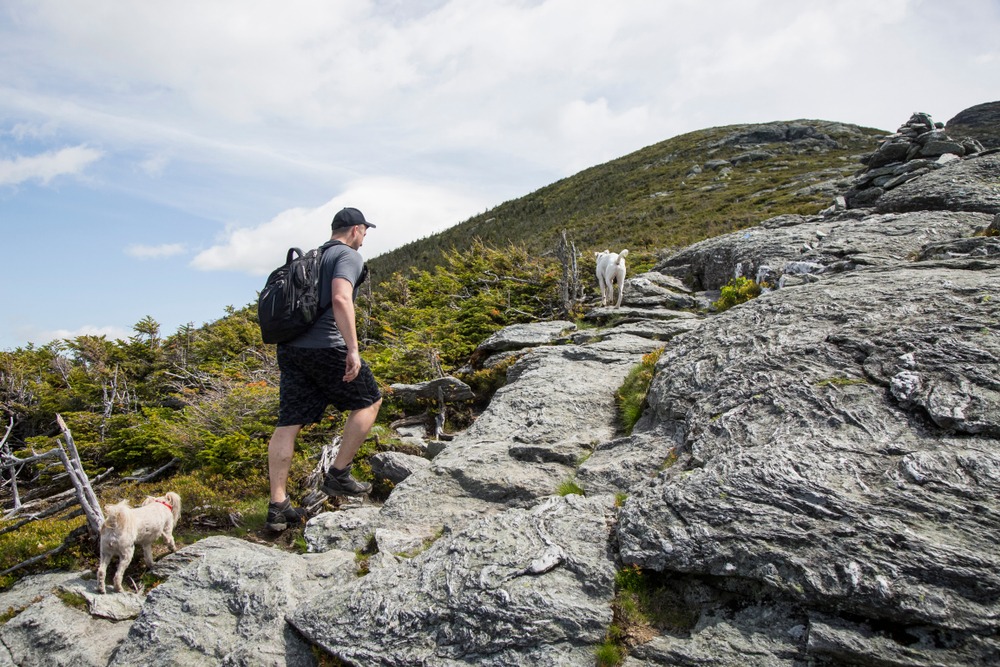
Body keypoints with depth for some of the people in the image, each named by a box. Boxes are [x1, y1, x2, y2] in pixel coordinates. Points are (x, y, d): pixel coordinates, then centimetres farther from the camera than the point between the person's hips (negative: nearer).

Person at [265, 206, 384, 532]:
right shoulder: (349, 256, -2)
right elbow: (341, 299, -20)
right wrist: (353, 349, -23)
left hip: (289, 349, 8)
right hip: (325, 347, -8)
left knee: (288, 424, 5)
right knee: (369, 401, 11)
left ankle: (278, 505, 6)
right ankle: (338, 475, 10)